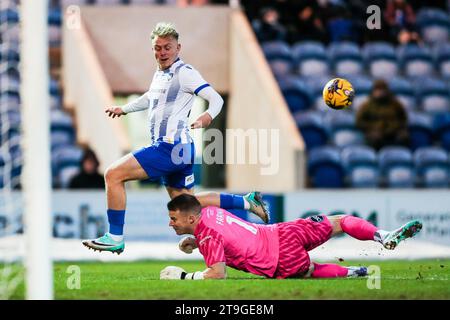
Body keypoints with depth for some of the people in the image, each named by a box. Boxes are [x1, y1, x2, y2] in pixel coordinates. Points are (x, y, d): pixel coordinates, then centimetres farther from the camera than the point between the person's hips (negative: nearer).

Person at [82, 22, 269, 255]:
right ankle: (246, 202, 24)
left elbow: (216, 98, -16)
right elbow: (149, 98, 39)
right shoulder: (159, 74, 17)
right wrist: (124, 109, 36)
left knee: (113, 174, -13)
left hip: (172, 147, -10)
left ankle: (115, 238, -10)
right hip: (172, 149, 10)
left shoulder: (184, 72, -10)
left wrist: (209, 115, -35)